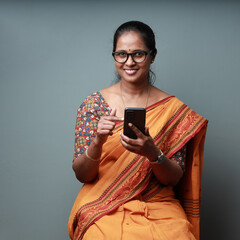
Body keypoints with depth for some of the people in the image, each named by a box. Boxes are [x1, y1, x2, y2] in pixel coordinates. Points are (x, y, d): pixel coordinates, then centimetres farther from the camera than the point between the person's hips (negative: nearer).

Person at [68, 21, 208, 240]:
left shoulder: (173, 109, 0)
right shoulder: (94, 103, -1)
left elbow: (174, 179, 0)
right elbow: (81, 174, -2)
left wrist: (153, 153, -21)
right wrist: (97, 142, -22)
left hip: (158, 205, 2)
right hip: (103, 206, -1)